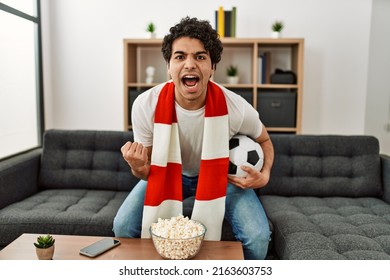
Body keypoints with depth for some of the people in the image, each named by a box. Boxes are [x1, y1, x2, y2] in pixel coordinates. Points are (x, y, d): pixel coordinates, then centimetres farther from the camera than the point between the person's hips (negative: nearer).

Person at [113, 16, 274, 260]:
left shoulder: (236, 108, -28)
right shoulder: (146, 105, -26)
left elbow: (264, 140, -3)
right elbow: (147, 170, -12)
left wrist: (264, 175, -22)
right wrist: (139, 168, -37)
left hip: (221, 173, 0)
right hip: (168, 172, 1)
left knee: (257, 238, -21)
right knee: (123, 227, -14)